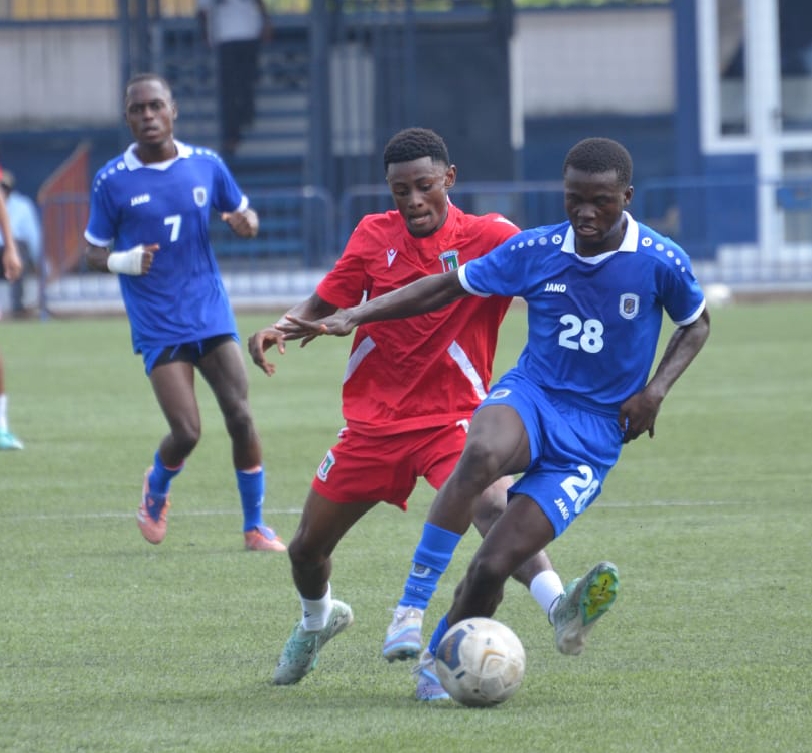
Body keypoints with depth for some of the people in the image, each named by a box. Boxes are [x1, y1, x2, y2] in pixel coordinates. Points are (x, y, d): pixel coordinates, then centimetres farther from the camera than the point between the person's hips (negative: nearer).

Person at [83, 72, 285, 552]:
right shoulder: (113, 181, -4)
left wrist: (246, 222, -8)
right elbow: (95, 253, 3)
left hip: (212, 316, 2)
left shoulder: (206, 165, 3)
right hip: (158, 327, -2)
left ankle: (255, 526, 9)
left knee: (240, 417, -6)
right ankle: (156, 489, 25)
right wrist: (121, 261, -19)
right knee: (186, 431, -10)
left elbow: (243, 212, 17)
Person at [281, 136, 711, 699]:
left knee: (494, 566, -16)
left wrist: (656, 389, -5)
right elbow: (447, 288, 7)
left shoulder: (661, 263, -6)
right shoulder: (536, 251, -2)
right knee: (483, 453, -39)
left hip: (594, 436, -1)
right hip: (529, 397, 1)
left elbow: (696, 325, 12)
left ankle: (440, 659, 9)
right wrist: (355, 316, -1)